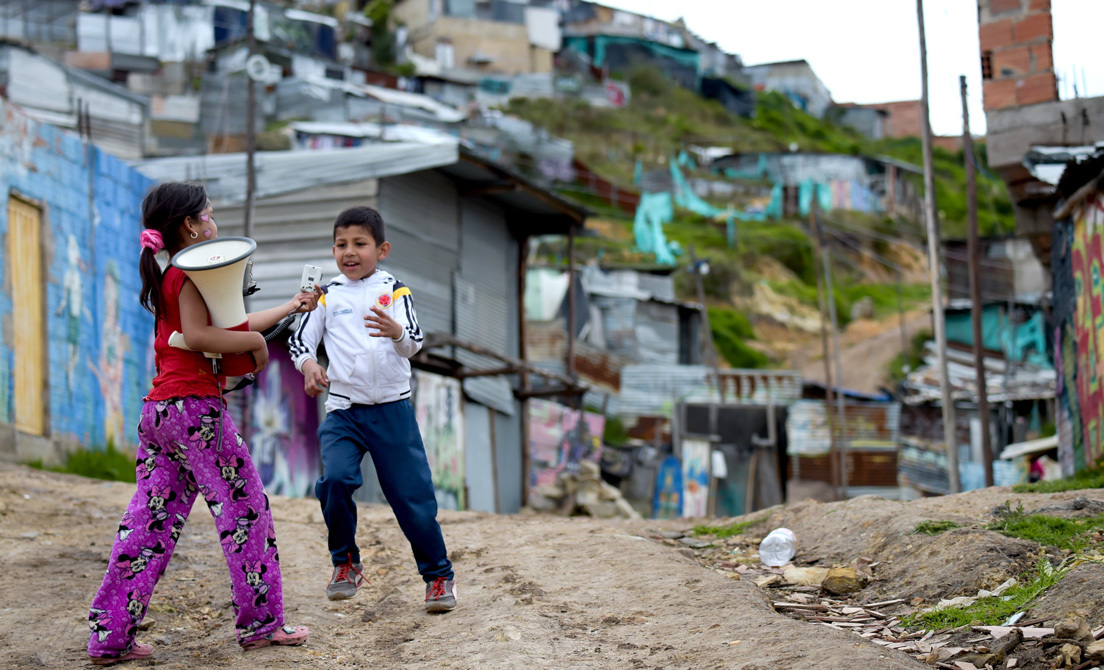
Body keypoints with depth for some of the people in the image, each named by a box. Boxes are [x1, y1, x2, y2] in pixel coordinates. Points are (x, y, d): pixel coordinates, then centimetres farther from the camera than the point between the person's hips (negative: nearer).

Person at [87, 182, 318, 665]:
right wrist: (255, 342, -11)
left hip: (157, 410, 9)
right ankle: (261, 623, 9)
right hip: (196, 407, -9)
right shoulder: (192, 274, -9)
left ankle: (110, 635, 3)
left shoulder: (167, 278, 20)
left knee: (150, 522, 6)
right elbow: (197, 335, -23)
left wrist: (292, 306, 36)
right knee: (245, 510, 3)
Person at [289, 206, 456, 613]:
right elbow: (301, 340, 8)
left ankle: (439, 575, 18)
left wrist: (396, 332, -33)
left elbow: (414, 342, -10)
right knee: (335, 478, -22)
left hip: (392, 410, -1)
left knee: (412, 494, 1)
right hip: (343, 411, 1)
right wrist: (308, 365, -13)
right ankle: (345, 563, -1)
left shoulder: (394, 291, 1)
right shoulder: (328, 295, 5)